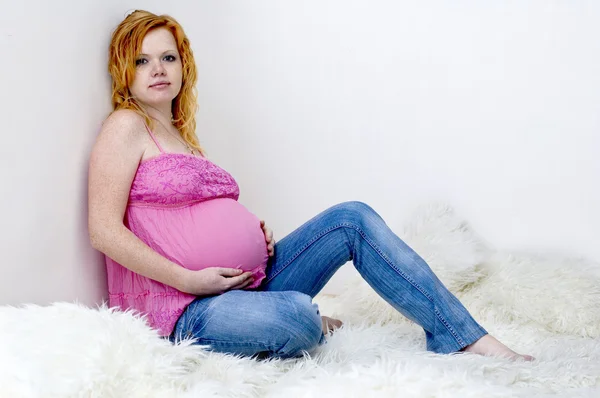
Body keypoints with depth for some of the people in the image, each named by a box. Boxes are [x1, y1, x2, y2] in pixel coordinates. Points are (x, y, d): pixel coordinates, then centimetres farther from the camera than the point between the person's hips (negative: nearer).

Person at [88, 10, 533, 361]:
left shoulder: (182, 135, 22)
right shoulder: (126, 126, -3)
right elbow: (105, 231, -12)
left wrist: (256, 233, 5)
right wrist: (189, 280, -17)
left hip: (251, 281, 8)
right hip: (187, 310, -8)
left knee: (351, 218, -8)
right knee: (297, 316, -38)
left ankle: (469, 340, -10)